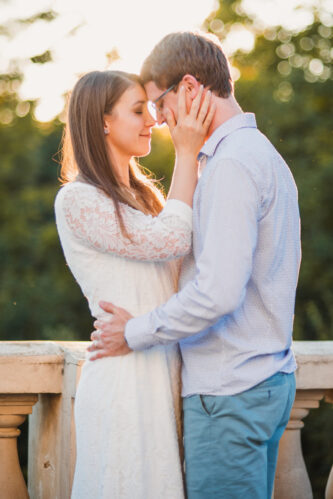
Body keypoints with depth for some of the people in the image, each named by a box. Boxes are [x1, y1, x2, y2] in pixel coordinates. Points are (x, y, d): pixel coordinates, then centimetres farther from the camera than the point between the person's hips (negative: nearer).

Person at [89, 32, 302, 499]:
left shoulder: (232, 164, -17)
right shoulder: (266, 155, 15)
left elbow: (218, 293, -25)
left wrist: (135, 332, -12)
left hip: (229, 391, -10)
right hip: (270, 376, 10)